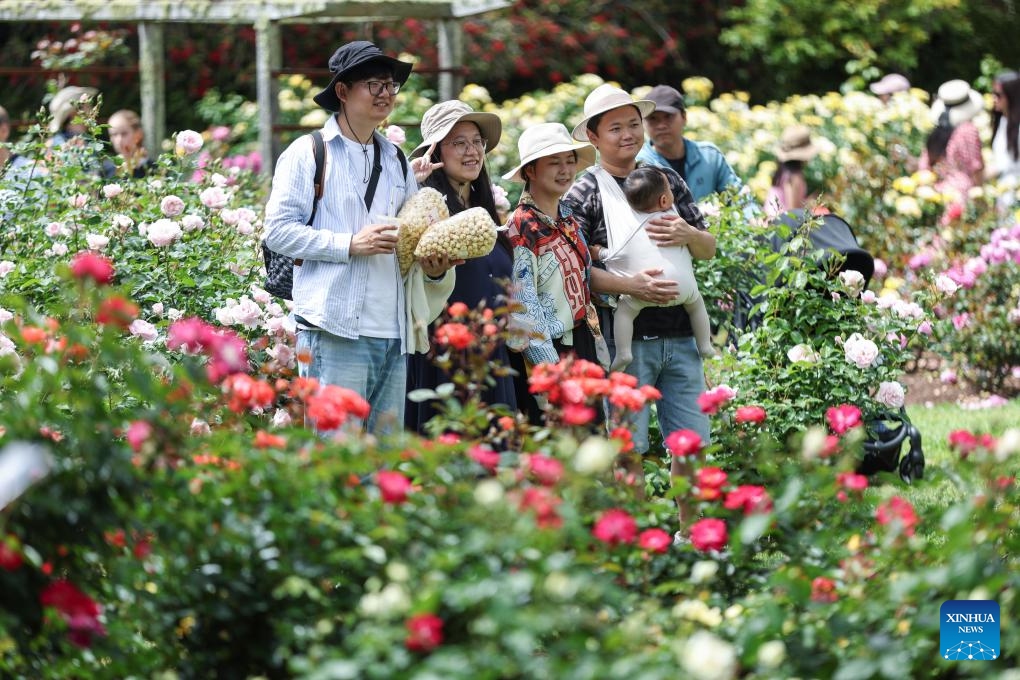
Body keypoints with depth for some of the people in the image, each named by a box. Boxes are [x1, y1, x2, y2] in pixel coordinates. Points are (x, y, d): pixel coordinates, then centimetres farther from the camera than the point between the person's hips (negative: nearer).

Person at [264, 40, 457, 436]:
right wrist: (350, 244, -14)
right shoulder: (309, 153, 2)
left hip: (393, 334, 6)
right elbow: (278, 231, -6)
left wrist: (434, 268, 2)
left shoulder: (396, 161, 21)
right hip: (335, 332, -6)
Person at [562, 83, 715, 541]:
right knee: (629, 450, -2)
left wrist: (688, 235, -6)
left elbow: (709, 249, 17)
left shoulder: (667, 179, 14)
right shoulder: (584, 193, -1)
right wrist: (632, 285, -21)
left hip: (679, 334, 5)